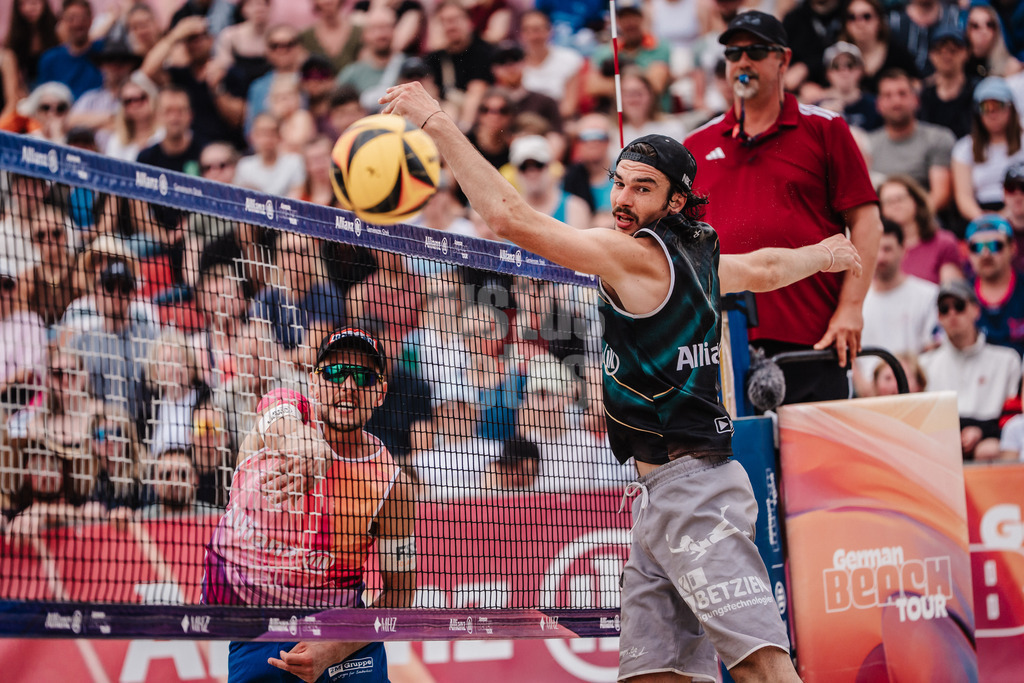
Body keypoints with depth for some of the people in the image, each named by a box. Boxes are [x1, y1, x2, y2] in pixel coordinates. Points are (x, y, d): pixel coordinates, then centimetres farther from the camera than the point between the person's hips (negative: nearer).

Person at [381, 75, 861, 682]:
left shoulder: (639, 253, -11)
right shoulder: (699, 256, 14)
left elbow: (511, 216, -17)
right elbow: (766, 270, 37)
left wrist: (436, 121, -13)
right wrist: (825, 253, 60)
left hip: (691, 488, -9)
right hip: (661, 494, 9)